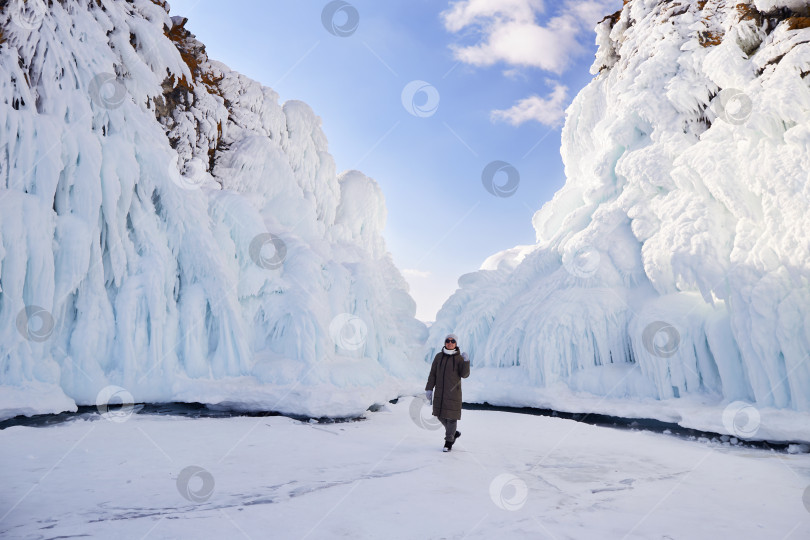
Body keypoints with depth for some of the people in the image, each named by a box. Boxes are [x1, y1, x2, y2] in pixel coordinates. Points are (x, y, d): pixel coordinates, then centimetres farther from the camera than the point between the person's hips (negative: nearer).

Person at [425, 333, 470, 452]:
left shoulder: (459, 358, -3)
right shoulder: (439, 357, 3)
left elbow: (464, 374, -12)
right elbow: (432, 374, 4)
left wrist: (466, 361, -24)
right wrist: (429, 389, -1)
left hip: (453, 391, -3)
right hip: (440, 391, 3)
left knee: (451, 416, 0)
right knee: (440, 415, 9)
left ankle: (449, 442, 13)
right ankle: (454, 433, 33)